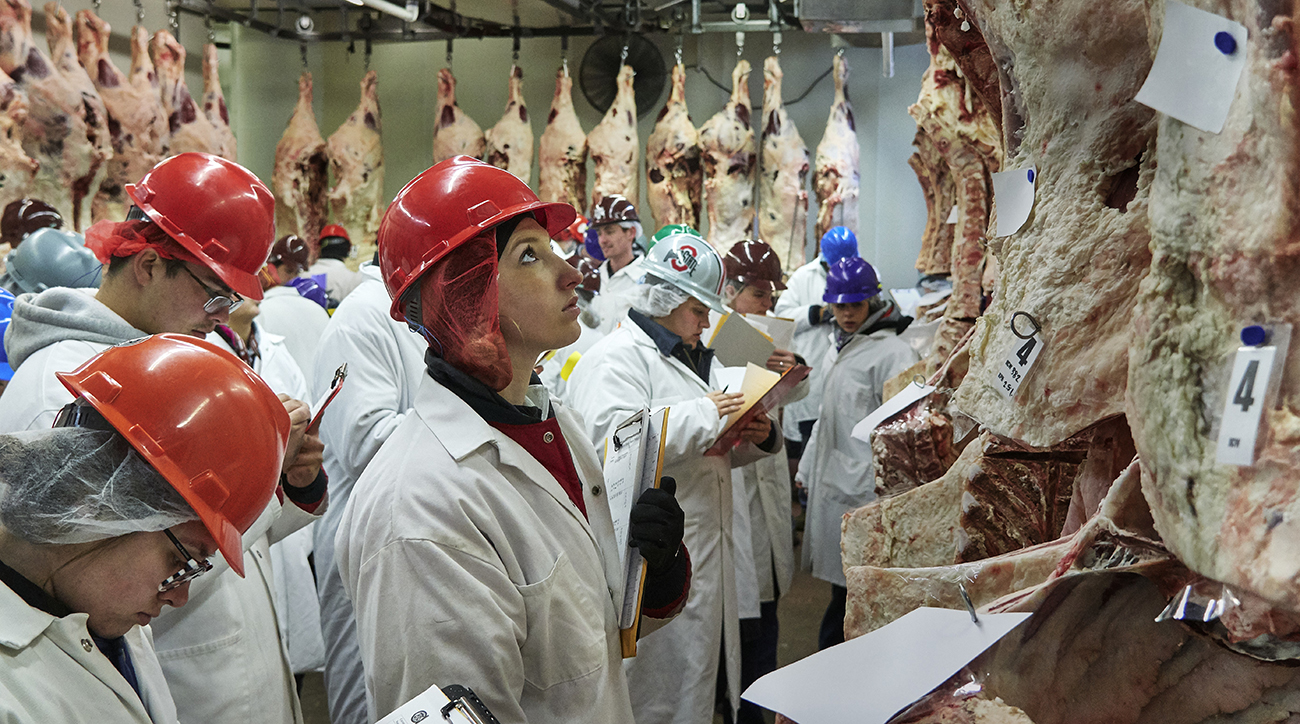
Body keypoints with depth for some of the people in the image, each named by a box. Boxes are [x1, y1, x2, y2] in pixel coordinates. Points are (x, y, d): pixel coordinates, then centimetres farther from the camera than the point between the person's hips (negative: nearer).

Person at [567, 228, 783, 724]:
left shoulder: (700, 358, 20)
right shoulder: (615, 359, -11)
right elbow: (609, 439, -28)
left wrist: (756, 438, 4)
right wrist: (704, 415, -26)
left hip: (709, 551, 9)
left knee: (707, 659, 17)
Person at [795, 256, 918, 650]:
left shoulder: (892, 351, -10)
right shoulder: (839, 348, 17)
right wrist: (808, 469, 25)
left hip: (864, 486, -8)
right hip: (833, 480, 8)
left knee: (851, 590, -3)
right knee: (841, 584, 14)